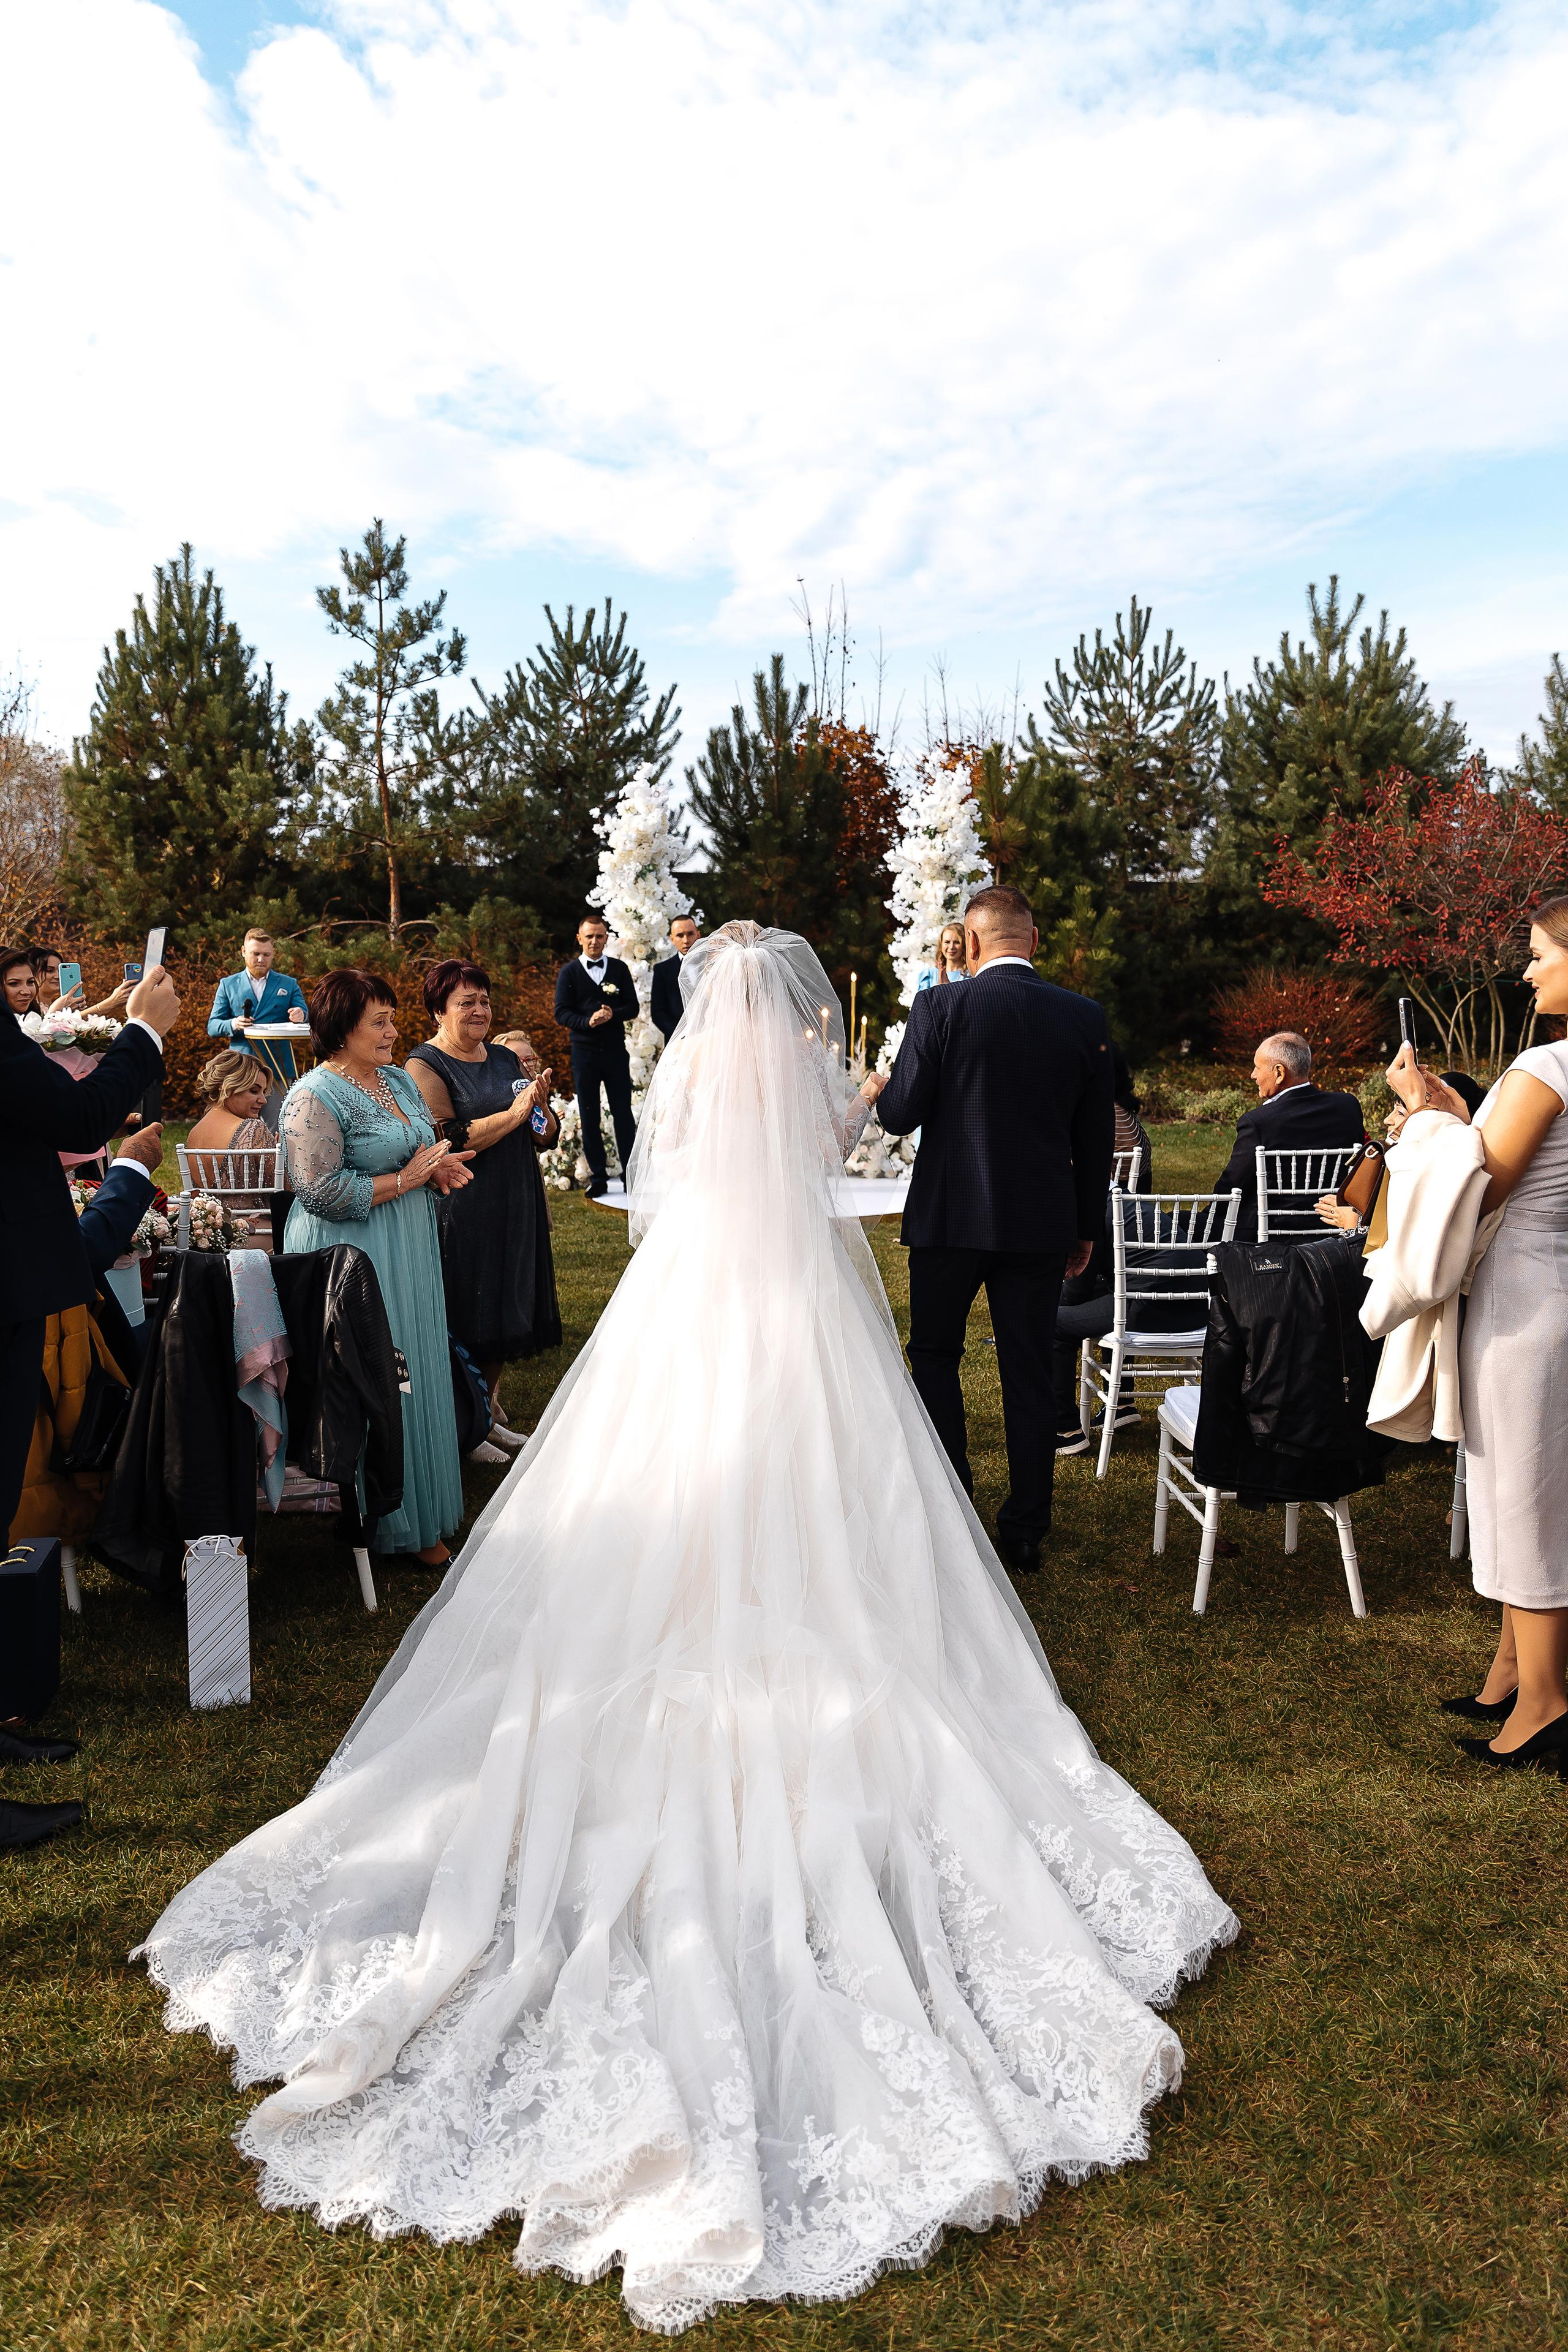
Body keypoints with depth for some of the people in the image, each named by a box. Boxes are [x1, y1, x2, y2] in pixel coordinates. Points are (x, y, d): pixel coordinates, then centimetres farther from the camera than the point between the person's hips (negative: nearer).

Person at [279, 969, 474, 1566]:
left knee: (416, 1376, 12)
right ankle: (393, 1523, 13)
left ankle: (424, 1521, 23)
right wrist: (406, 1179, -17)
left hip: (411, 1251, 8)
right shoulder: (314, 1098, -14)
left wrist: (439, 1170, 0)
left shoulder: (400, 1081, 12)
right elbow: (322, 1192, -22)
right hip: (355, 1259, -8)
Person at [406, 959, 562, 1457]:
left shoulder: (505, 1060, 14)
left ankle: (489, 1411, 28)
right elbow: (450, 1141, -20)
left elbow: (545, 1138, 13)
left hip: (517, 1209, 7)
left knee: (503, 1315, 13)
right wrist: (514, 1114, -19)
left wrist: (540, 1109, -8)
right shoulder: (425, 1066, -7)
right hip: (462, 1214, -7)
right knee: (466, 1320, 0)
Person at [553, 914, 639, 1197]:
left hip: (616, 1050, 1)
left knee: (623, 1114, 2)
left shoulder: (619, 968, 7)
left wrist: (614, 1014, -17)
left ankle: (630, 1174, 10)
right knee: (589, 1117, 4)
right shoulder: (569, 972, 3)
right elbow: (561, 1012, -3)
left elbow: (633, 1007, 4)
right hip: (584, 1053, -1)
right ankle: (598, 1178, 11)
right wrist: (588, 1021, -21)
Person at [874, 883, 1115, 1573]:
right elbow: (1096, 1137, 4)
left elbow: (900, 1114, -12)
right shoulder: (1086, 1017, -1)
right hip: (1042, 1222, 3)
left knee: (934, 1358, 16)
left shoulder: (941, 1006, -11)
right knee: (1029, 1374, 11)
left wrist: (884, 1089, 11)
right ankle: (1024, 1531, 18)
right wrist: (1087, 1227, 14)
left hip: (950, 1217, -2)